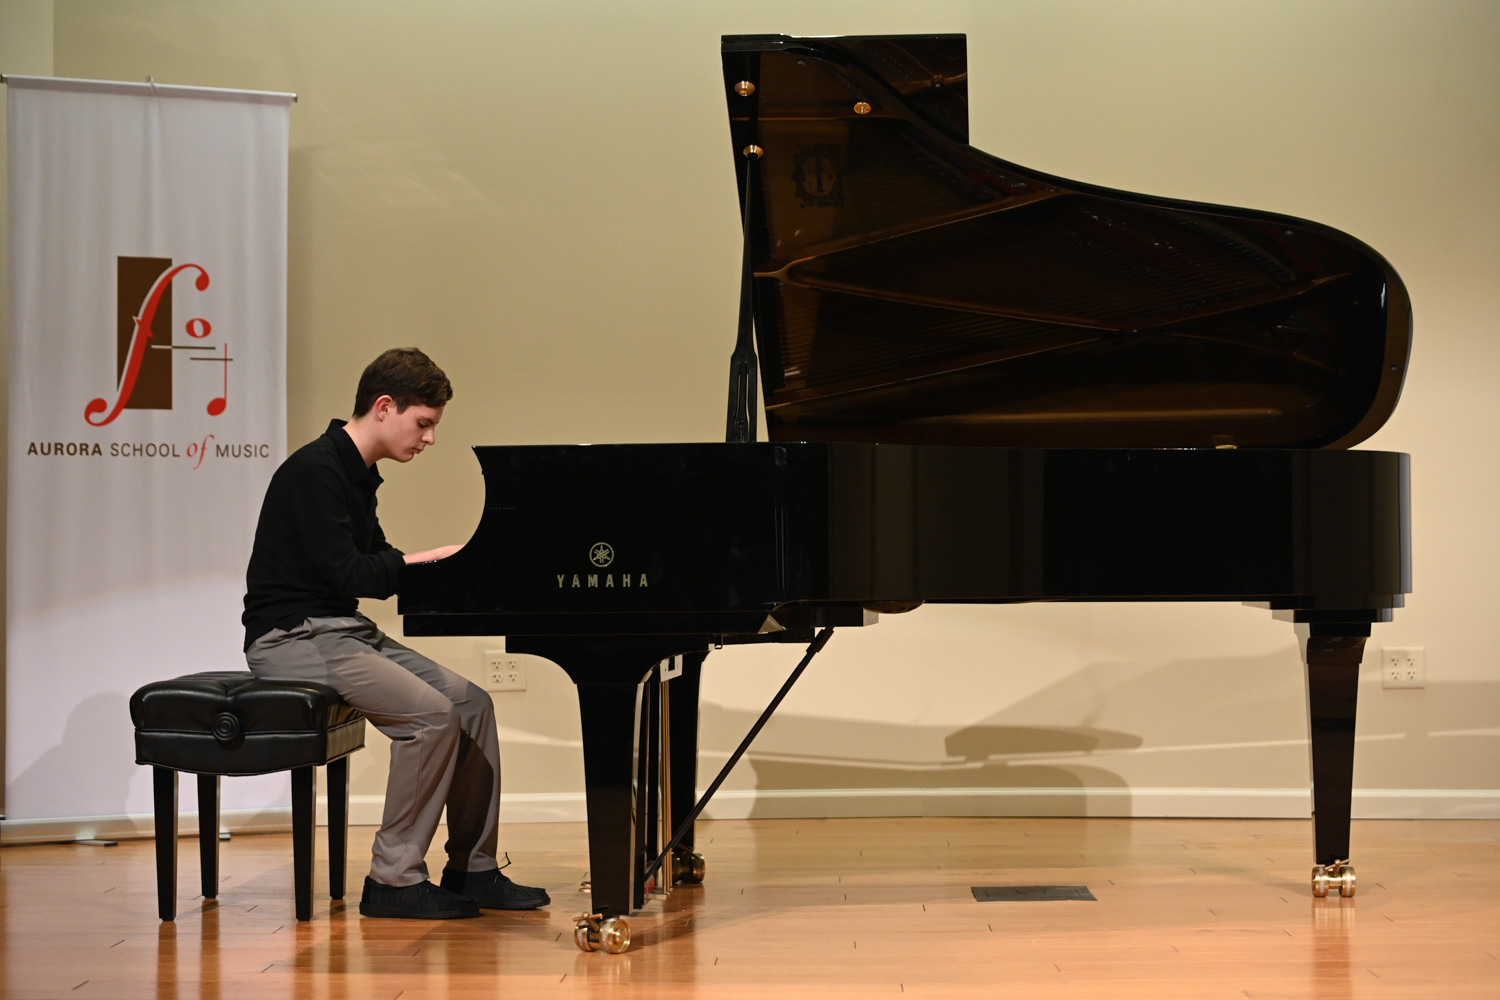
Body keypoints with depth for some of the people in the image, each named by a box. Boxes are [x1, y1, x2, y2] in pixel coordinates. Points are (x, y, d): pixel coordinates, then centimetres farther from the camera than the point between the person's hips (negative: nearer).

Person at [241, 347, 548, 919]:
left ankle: (472, 869, 8)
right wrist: (437, 558, -15)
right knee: (432, 713, -24)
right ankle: (394, 881, -14)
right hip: (293, 637, -10)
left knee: (472, 703, 1)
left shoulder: (356, 474, 14)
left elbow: (376, 568, 17)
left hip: (345, 632, 10)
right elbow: (352, 575, -22)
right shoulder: (315, 471, -16)